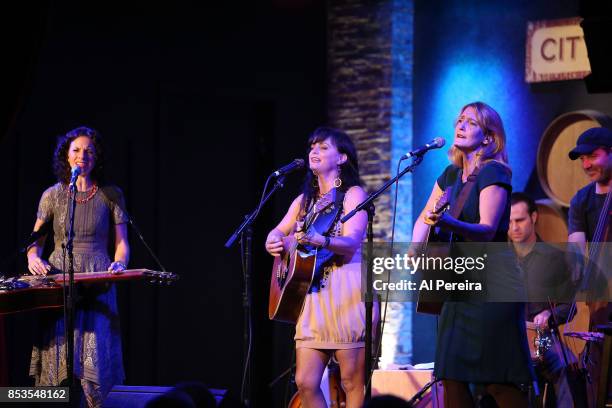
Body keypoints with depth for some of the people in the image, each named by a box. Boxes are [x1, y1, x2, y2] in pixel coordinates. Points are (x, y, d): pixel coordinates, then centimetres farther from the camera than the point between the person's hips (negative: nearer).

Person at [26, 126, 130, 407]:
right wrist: (34, 257, -11)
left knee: (93, 356, -12)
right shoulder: (53, 195, 8)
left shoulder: (111, 195, 6)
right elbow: (35, 241, 10)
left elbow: (122, 243, 7)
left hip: (98, 284, -1)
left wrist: (119, 263, -14)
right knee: (58, 357, -9)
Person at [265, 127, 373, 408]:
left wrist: (319, 240, -34)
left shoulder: (353, 194, -2)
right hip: (312, 292, 7)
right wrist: (273, 242, -6)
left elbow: (351, 244, -14)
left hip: (346, 291, -6)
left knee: (353, 383, -8)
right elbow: (279, 231, 19)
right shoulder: (305, 200, 19)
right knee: (305, 383, -1)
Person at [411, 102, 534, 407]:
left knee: (499, 381, -12)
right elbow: (424, 219, 24)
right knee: (452, 377, 4)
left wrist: (447, 222, -38)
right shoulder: (451, 174, 14)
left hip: (493, 285, -8)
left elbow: (487, 230, -21)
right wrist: (415, 249, 5)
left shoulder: (494, 173, -10)